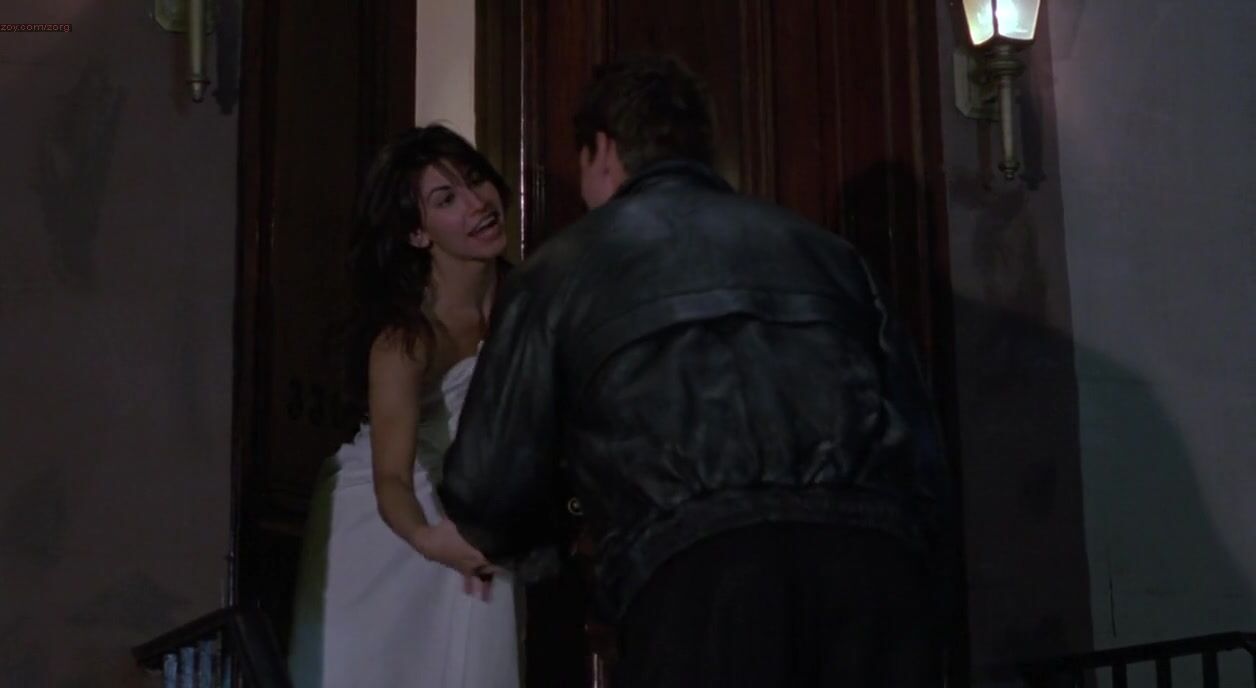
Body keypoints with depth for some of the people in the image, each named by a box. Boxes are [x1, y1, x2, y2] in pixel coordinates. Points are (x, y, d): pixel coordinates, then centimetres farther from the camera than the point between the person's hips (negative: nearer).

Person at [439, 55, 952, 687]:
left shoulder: (562, 267, 20)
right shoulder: (821, 249, 27)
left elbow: (489, 490, 18)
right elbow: (921, 452, 23)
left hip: (698, 573, -3)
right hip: (876, 554, 4)